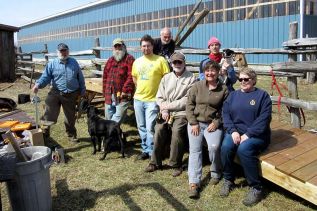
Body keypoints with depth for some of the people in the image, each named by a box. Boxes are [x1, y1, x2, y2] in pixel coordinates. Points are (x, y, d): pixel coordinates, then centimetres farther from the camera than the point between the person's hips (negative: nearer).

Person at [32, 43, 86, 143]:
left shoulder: (74, 62, 6)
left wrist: (82, 92, 9)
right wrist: (38, 84, -25)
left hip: (71, 95, 2)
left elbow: (80, 78, 10)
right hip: (56, 93, -2)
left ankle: (71, 135, 32)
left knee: (71, 117, 15)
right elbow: (45, 77, -6)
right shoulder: (52, 64, 0)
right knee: (49, 115, -12)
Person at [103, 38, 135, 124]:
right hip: (109, 96, 7)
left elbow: (131, 77, -13)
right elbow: (105, 76, 19)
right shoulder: (110, 60, 17)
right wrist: (105, 91, 11)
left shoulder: (129, 59, -3)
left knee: (117, 118, -12)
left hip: (122, 95, -7)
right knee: (109, 117, 13)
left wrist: (125, 90, -18)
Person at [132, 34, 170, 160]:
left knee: (150, 127, -6)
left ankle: (152, 152, 8)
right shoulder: (137, 62, 9)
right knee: (141, 127, 13)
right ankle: (145, 150, 26)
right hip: (138, 99, 6)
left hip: (153, 99, -5)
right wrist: (140, 88, 13)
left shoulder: (160, 60, -7)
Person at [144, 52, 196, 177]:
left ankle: (176, 165, -13)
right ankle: (155, 162, -6)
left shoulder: (191, 78, 1)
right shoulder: (166, 78, 17)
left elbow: (187, 100, -9)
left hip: (182, 113, -4)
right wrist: (164, 110, -6)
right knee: (159, 129, -20)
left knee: (177, 130, -28)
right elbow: (159, 97, 13)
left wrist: (168, 106, -9)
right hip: (167, 113, 4)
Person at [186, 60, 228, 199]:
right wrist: (193, 123, -6)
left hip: (213, 124, -1)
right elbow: (189, 105, 3)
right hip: (196, 122, 1)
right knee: (195, 149, -10)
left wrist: (216, 123, -10)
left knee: (214, 147, -23)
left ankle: (215, 173, 5)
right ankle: (194, 183, -10)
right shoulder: (197, 86, 5)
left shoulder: (224, 90, 2)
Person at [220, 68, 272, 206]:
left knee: (243, 149, -33)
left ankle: (256, 188, -17)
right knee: (225, 147, -27)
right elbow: (225, 113, 4)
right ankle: (228, 180, -3)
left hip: (256, 135, -3)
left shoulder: (262, 95, 1)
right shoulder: (233, 95, 14)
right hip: (235, 131, 4)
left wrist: (248, 135, -19)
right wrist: (232, 131, -13)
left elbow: (264, 118, -10)